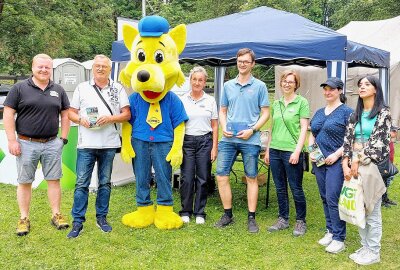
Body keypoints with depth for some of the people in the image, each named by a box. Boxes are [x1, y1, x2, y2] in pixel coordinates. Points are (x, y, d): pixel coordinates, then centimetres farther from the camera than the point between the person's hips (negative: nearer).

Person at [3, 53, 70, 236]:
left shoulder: (58, 90, 9)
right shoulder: (19, 88, -1)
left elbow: (65, 114, 13)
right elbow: (8, 114, -3)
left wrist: (64, 138, 6)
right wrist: (12, 140, -9)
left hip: (52, 144, 2)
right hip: (26, 144, -2)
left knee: (54, 180, 7)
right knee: (24, 182, 6)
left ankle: (56, 215, 18)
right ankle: (24, 219, 17)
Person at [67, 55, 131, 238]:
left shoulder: (118, 89, 8)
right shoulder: (82, 88, 9)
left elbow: (127, 114, 3)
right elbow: (71, 113, 10)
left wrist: (110, 118, -14)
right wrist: (81, 120, -11)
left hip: (109, 144, 1)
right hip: (86, 144, 0)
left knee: (105, 182, 10)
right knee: (82, 183, -1)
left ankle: (101, 217, 22)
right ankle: (77, 221, 7)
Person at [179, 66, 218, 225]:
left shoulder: (210, 101, 7)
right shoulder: (182, 100, 5)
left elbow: (214, 125, 7)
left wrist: (214, 147, 1)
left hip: (205, 141, 1)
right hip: (187, 141, -1)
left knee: (203, 178, 5)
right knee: (187, 178, 0)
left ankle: (199, 212, 17)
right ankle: (185, 211, 15)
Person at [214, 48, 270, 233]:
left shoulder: (259, 86, 0)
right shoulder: (228, 85, 10)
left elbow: (265, 113, 0)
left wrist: (252, 130, -13)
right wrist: (224, 127, -2)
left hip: (250, 140, -3)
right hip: (228, 138, 4)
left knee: (251, 178, 6)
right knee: (221, 176, 2)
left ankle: (251, 218, 17)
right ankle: (227, 214, 18)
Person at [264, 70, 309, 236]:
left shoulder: (302, 102, -3)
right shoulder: (276, 104, 12)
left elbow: (304, 128, -7)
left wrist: (297, 151, -14)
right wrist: (268, 150, 13)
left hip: (291, 152, -5)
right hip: (275, 150, 5)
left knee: (296, 188, 3)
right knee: (280, 188, 12)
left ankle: (301, 221, 19)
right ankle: (283, 219, 25)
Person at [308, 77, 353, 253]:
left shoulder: (346, 112, -5)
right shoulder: (319, 113, 15)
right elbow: (312, 135, 22)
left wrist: (337, 154, -18)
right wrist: (310, 151, 5)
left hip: (336, 162, -7)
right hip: (319, 162, 7)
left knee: (333, 199, -8)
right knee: (325, 198, 12)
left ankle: (339, 238, 2)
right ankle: (330, 231, 25)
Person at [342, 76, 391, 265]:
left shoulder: (383, 113, -4)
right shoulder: (355, 115, 13)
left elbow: (378, 142, -13)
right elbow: (347, 140, 7)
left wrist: (358, 161, -16)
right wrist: (346, 165, -5)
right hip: (354, 165, 6)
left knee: (372, 212, 0)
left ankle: (374, 252, 13)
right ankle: (365, 246, 24)